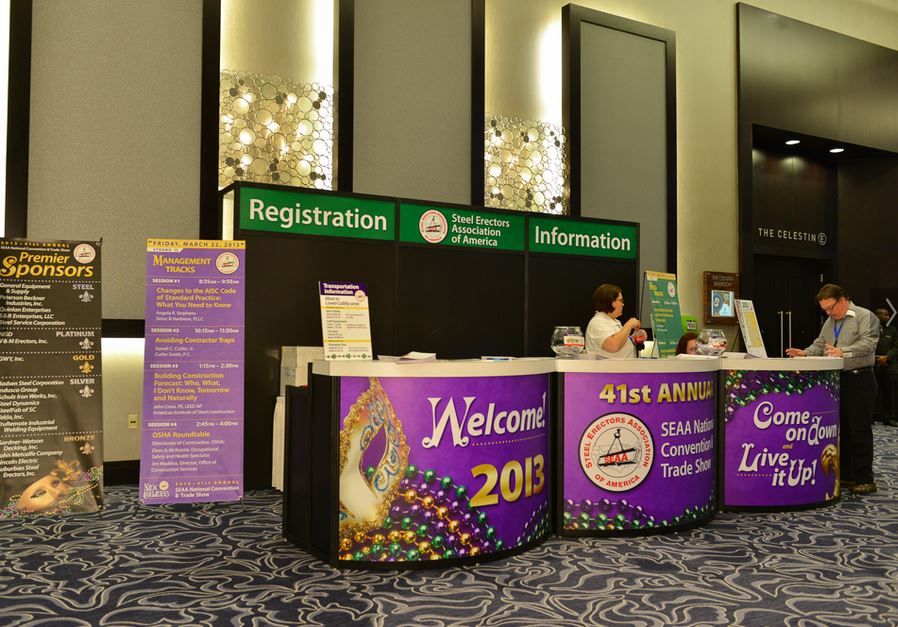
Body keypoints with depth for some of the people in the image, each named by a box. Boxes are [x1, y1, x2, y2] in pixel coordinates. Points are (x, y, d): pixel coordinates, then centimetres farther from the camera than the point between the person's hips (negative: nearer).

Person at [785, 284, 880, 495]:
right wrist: (805, 353, -1)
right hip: (836, 380, 8)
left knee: (860, 431, -4)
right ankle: (845, 476, 20)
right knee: (840, 429, 11)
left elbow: (868, 344, -20)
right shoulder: (829, 322, 17)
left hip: (859, 380, -8)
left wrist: (843, 351, -34)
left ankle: (864, 479, 3)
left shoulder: (865, 317, -7)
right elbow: (819, 345, 18)